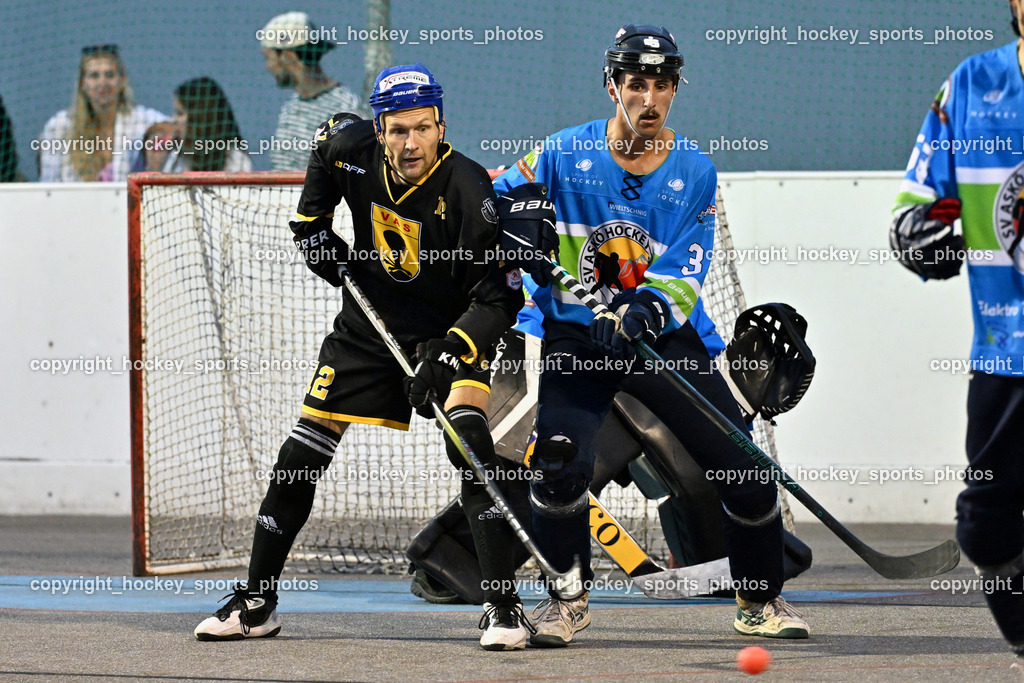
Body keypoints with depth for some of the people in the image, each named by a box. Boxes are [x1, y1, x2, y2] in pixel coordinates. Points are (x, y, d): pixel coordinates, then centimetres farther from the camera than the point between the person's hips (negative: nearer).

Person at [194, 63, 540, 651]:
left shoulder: (468, 191, -26)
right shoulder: (352, 150, -14)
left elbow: (500, 297, -25)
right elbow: (330, 136, 14)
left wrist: (452, 353, -37)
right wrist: (312, 222, 8)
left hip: (448, 330, -4)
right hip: (367, 326, 4)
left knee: (472, 445, -26)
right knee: (300, 458, 2)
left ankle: (506, 608, -23)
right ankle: (256, 604, 16)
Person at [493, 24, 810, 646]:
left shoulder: (695, 172, -2)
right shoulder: (565, 154, -3)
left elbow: (684, 275, -9)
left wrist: (647, 308, -30)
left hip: (666, 337, 1)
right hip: (576, 337, -1)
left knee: (743, 466, -5)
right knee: (560, 463, -22)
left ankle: (761, 600, 17)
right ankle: (567, 601, 1)